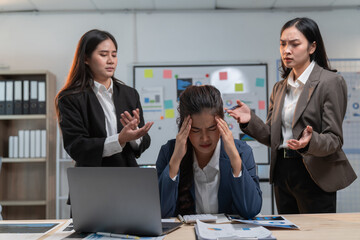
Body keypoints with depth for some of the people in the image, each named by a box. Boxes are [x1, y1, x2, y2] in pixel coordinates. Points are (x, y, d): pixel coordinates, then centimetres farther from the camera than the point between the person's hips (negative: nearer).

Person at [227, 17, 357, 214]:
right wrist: (250, 121, -10)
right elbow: (272, 137, 8)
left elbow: (334, 138, -12)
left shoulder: (331, 82, -8)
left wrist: (309, 142, -32)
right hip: (282, 173, 6)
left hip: (315, 177, -6)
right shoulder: (279, 88, 11)